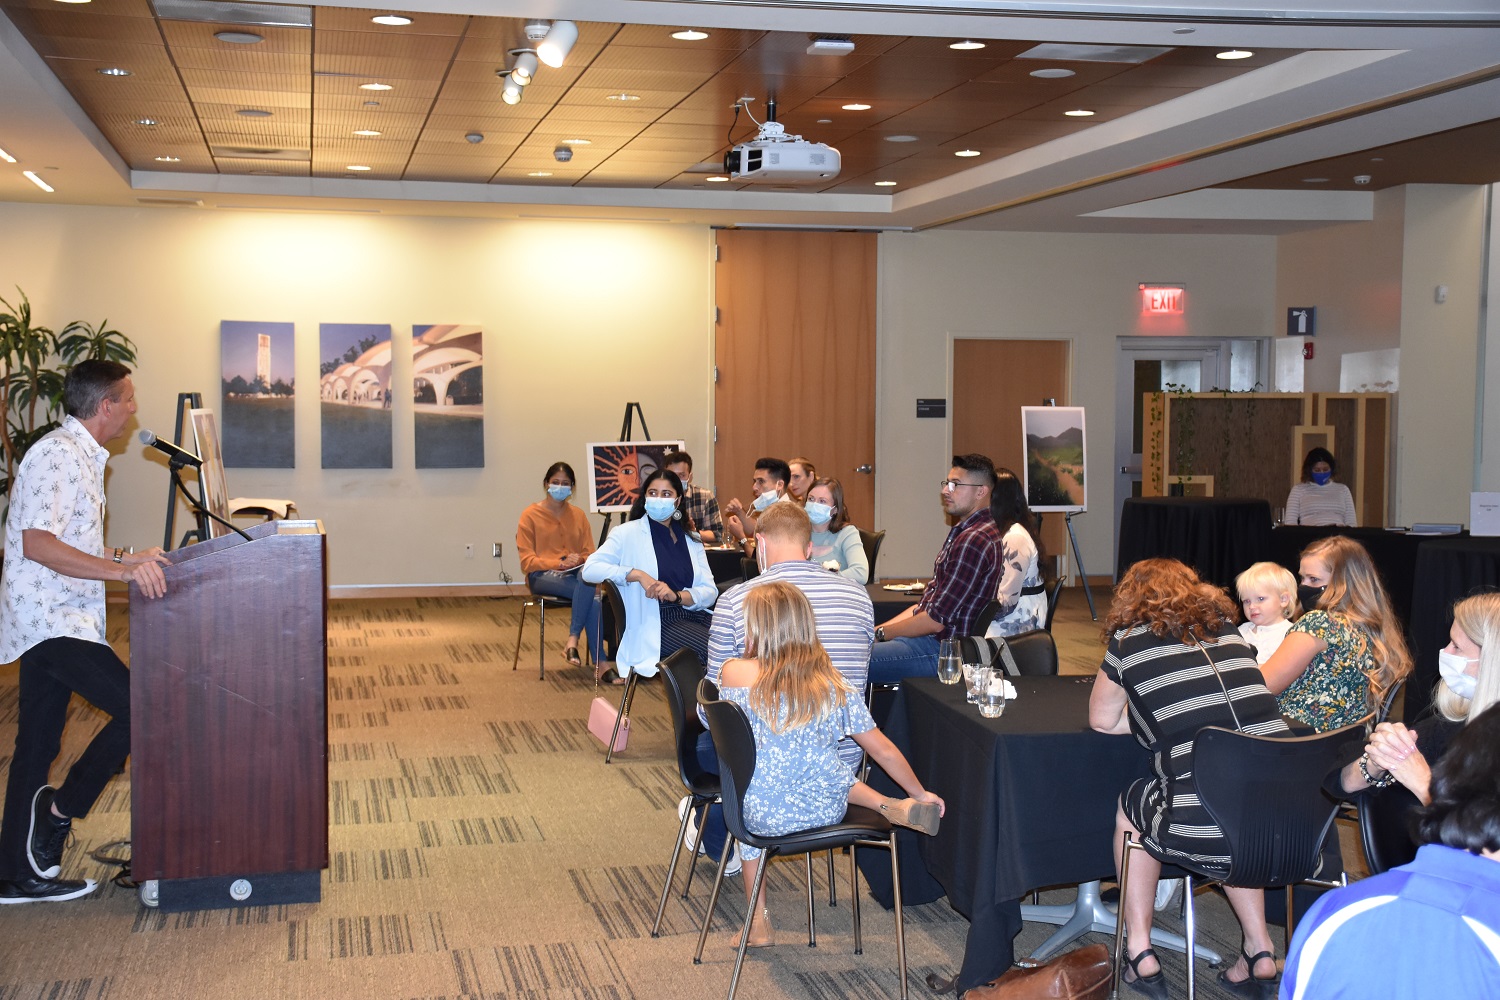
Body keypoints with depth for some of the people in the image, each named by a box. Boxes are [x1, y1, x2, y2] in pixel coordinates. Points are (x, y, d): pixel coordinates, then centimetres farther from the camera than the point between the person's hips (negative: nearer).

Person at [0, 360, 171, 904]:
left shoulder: (82, 456, 18)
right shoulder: (58, 455, -15)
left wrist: (127, 558, 19)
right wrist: (121, 570, -30)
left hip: (60, 619, 11)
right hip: (49, 619, -11)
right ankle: (61, 808, -3)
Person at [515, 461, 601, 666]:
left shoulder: (579, 515, 17)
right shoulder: (530, 515, 4)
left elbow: (589, 553, 14)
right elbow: (527, 562, -3)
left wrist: (579, 560, -12)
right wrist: (560, 563, -18)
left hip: (574, 574, 4)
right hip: (543, 576, -4)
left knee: (588, 578, -39)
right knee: (590, 594, -36)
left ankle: (572, 642, -39)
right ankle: (599, 663, -35)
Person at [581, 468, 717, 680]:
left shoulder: (691, 539, 15)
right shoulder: (629, 533, 3)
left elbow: (710, 591, 4)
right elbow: (590, 569, -10)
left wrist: (676, 596, -15)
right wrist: (636, 574, -21)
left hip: (692, 613, 5)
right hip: (656, 621, -5)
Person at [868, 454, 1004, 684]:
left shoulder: (974, 540, -19)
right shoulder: (962, 532, 16)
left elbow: (935, 620, -19)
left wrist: (879, 633, -7)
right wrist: (876, 630, 8)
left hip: (944, 650, -11)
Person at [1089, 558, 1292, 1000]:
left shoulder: (1130, 640, 4)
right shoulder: (1227, 631, 17)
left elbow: (1102, 719, 16)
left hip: (1203, 830, -5)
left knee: (1129, 808, 26)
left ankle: (1139, 952, 25)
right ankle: (1259, 949, 29)